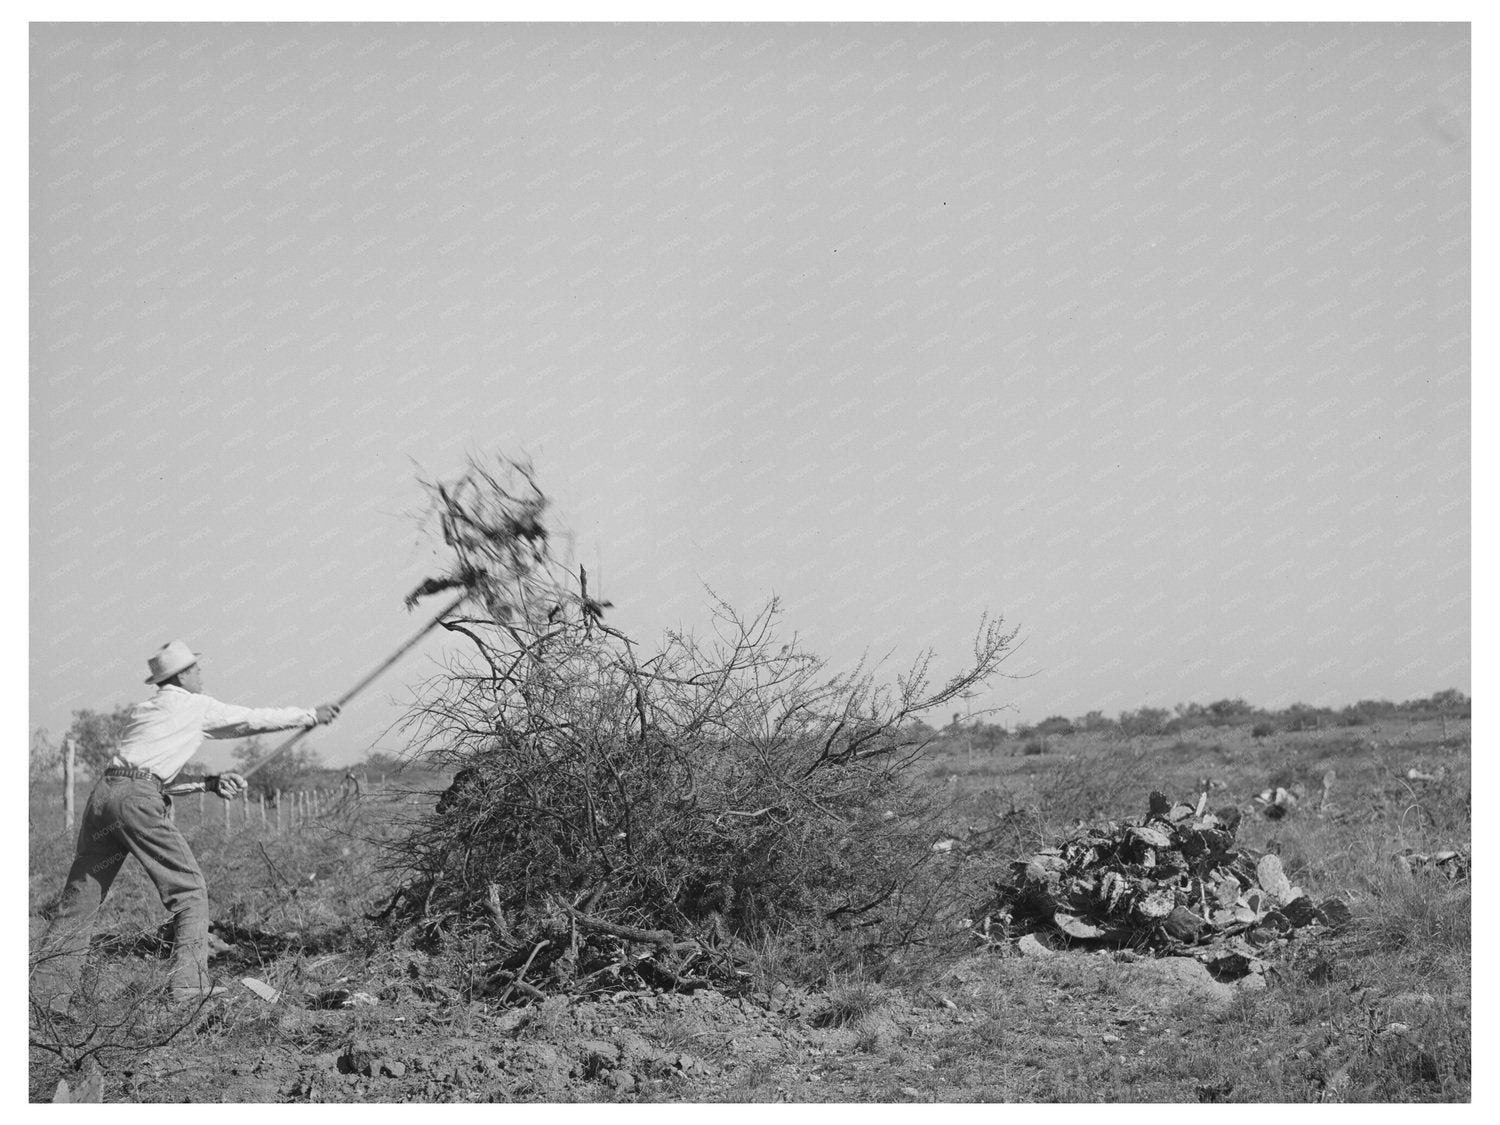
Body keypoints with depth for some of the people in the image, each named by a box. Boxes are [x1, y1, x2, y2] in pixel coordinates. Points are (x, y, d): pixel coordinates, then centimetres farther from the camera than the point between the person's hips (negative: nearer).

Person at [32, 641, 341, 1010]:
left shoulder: (144, 710, 28)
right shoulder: (197, 707, 8)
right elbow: (256, 720, 16)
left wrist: (210, 783, 23)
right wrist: (312, 716, 26)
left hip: (103, 795, 7)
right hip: (137, 799, -7)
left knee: (80, 897, 7)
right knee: (189, 889, 2)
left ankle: (45, 993, 3)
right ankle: (190, 985, -5)